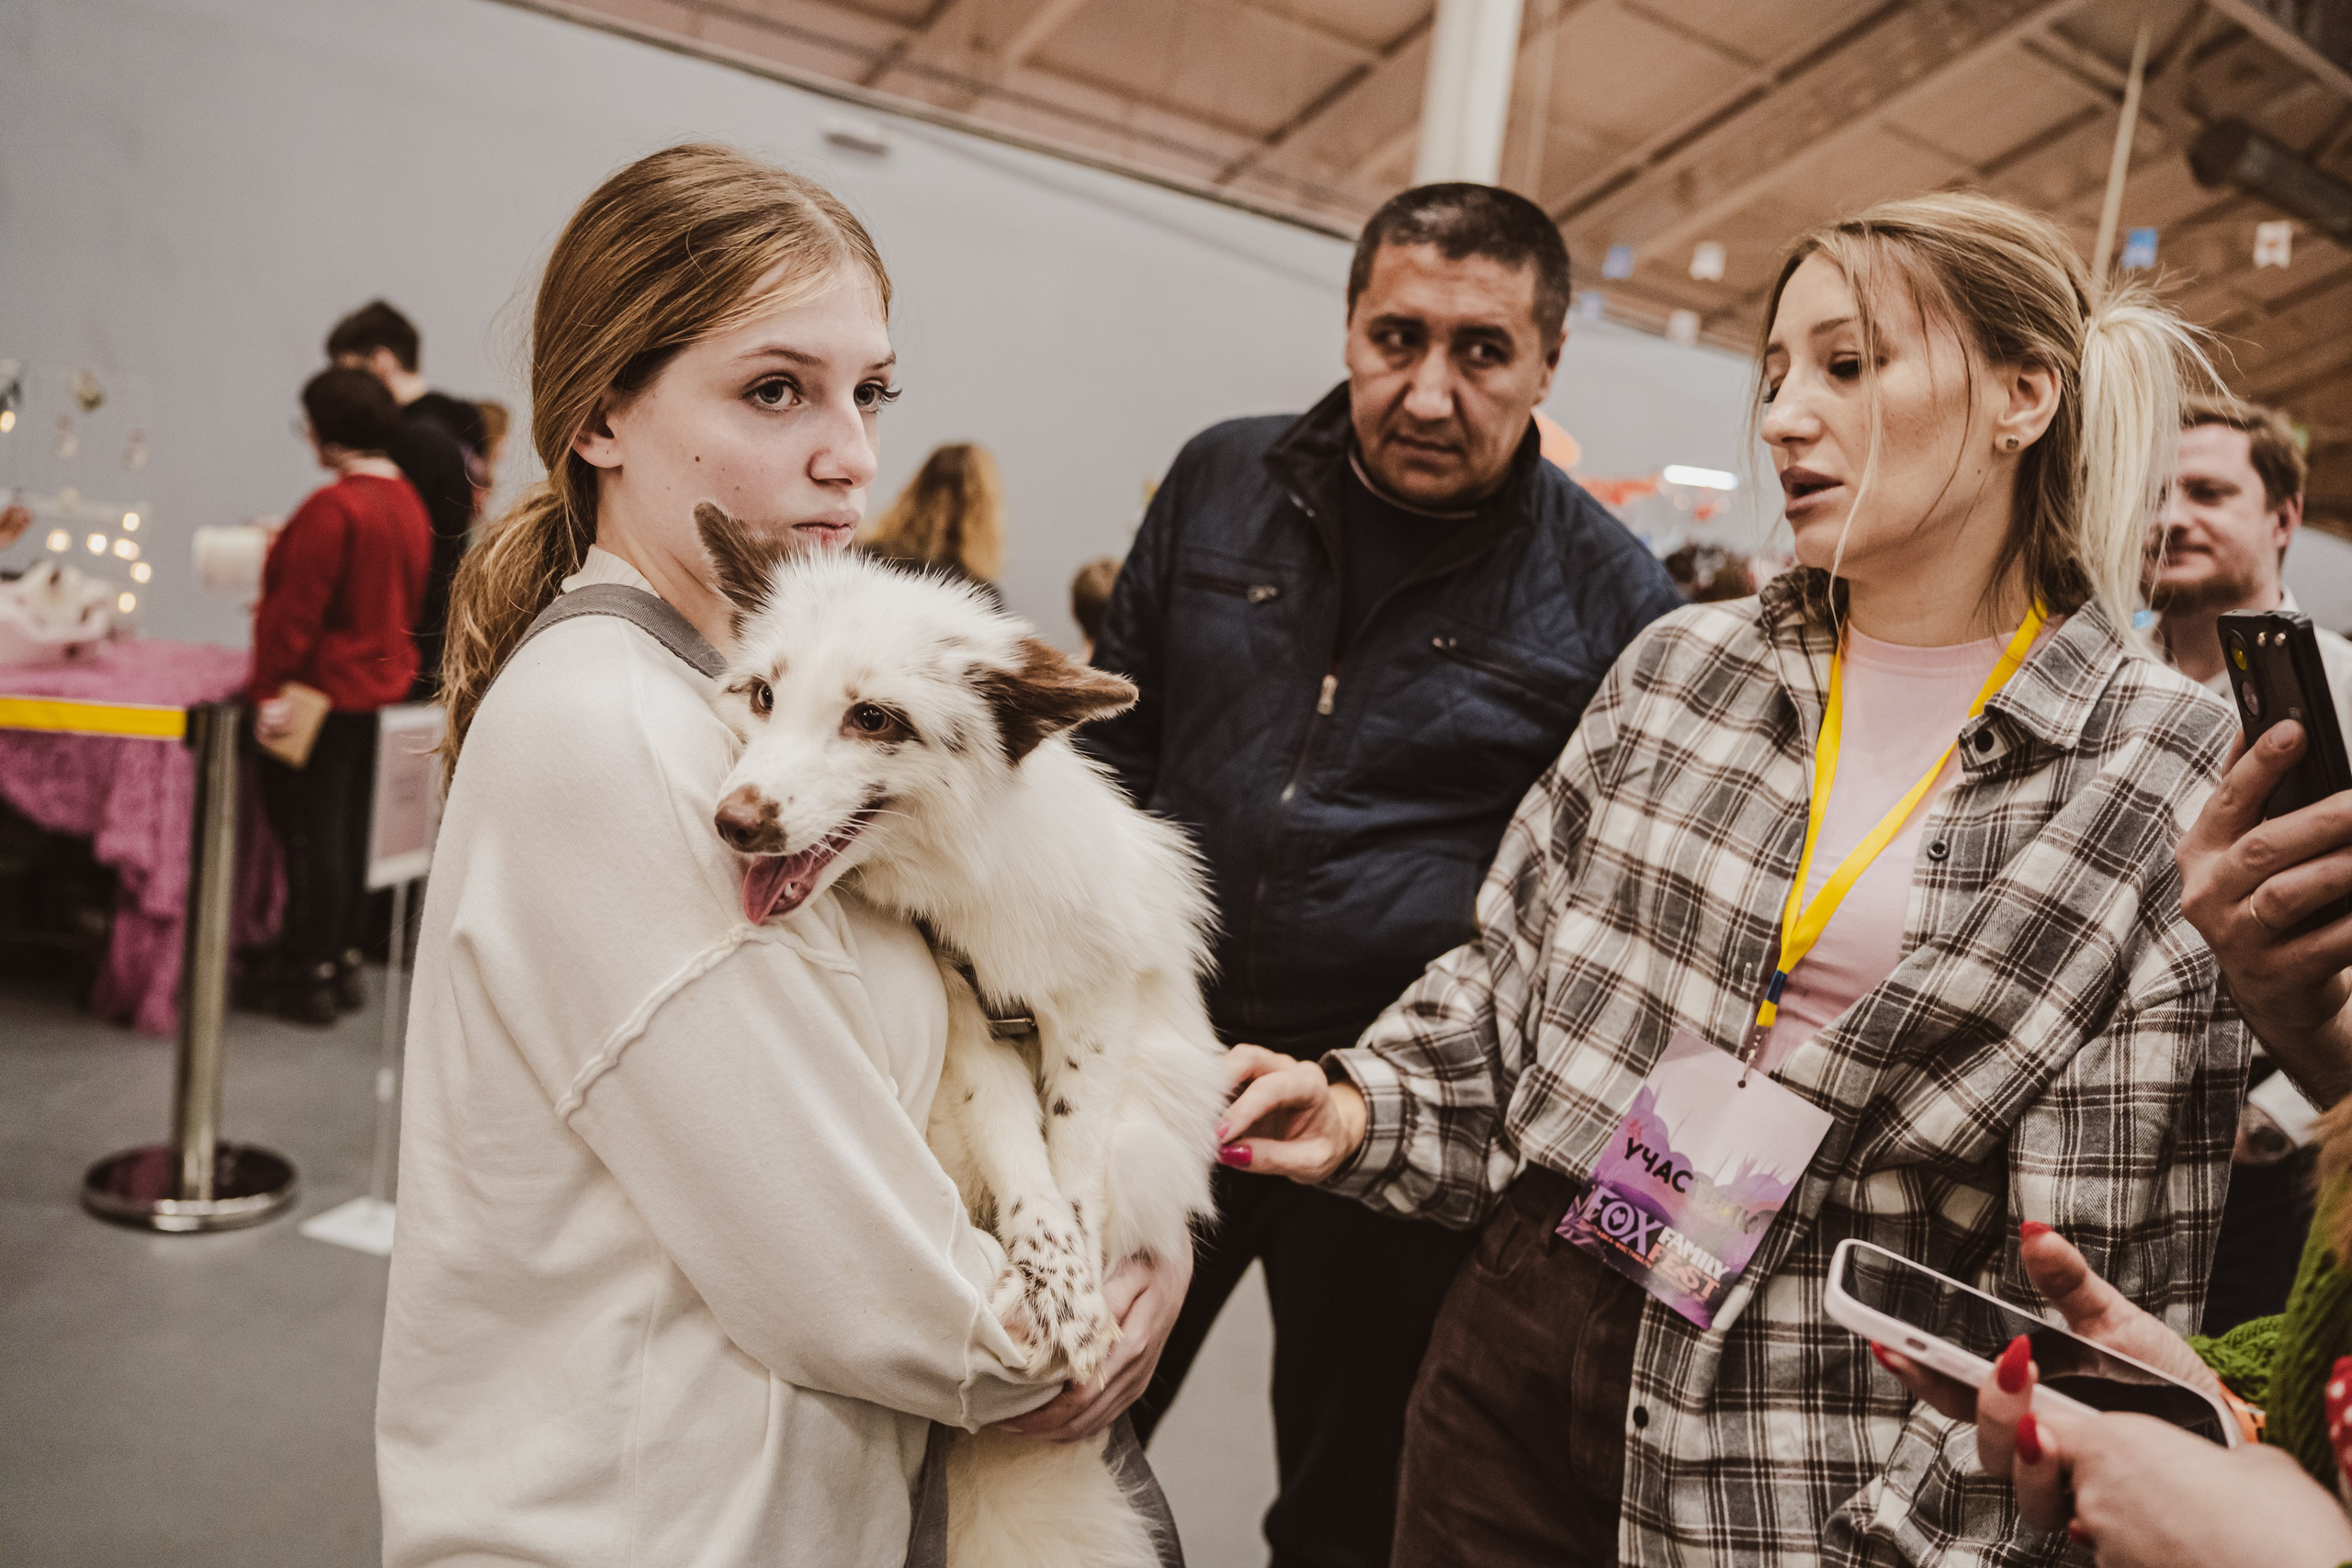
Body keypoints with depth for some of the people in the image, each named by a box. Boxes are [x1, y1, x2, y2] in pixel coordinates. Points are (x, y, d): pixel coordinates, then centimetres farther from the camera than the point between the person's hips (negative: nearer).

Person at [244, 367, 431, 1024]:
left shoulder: (333, 506, -19)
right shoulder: (406, 501, 8)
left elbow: (296, 607, -21)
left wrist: (268, 688, -18)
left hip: (325, 692, -8)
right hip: (383, 686, 9)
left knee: (310, 832, 1)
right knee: (351, 830, 15)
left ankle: (308, 975, 10)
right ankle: (342, 960, 24)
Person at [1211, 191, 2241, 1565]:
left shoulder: (2163, 781, -8)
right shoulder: (1679, 667, 2)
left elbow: (2108, 1261, -8)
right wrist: (1369, 1108, -5)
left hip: (1809, 1453, -3)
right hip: (1522, 1349, 3)